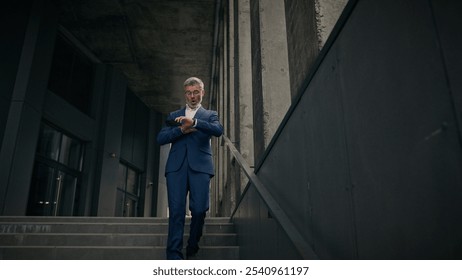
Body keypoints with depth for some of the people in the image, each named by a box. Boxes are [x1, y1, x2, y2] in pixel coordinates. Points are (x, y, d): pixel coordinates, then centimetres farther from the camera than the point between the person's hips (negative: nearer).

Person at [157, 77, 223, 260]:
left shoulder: (209, 115, 18)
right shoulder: (173, 116, 23)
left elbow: (218, 130, -5)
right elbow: (160, 138, 10)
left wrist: (193, 122, -18)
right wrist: (181, 129, -5)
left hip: (200, 166, -1)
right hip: (176, 166, 1)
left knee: (199, 210, -8)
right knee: (176, 211, -7)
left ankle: (192, 251, 14)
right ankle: (174, 256, -6)